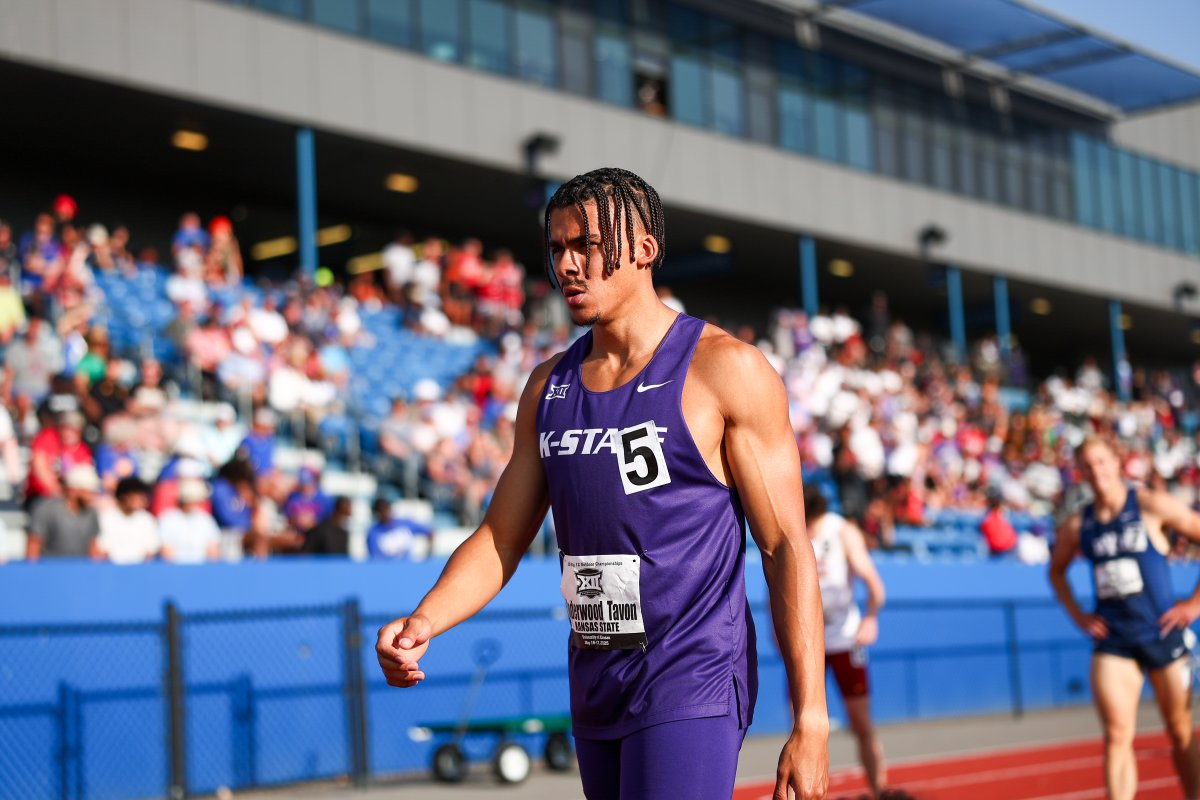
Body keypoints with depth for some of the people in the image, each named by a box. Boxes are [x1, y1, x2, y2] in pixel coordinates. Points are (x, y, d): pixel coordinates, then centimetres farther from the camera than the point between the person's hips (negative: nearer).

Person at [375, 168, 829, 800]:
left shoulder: (724, 370, -7)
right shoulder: (548, 387, 11)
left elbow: (786, 548, -8)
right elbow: (499, 539, 14)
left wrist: (810, 722, -13)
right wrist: (423, 622, -6)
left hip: (691, 691, -6)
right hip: (594, 692, 7)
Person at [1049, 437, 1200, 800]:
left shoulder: (1152, 505, -7)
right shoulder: (1077, 525, 4)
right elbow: (1056, 570, 23)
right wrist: (1078, 615, 10)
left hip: (1162, 633, -2)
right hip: (1112, 642, 2)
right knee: (1117, 736, -9)